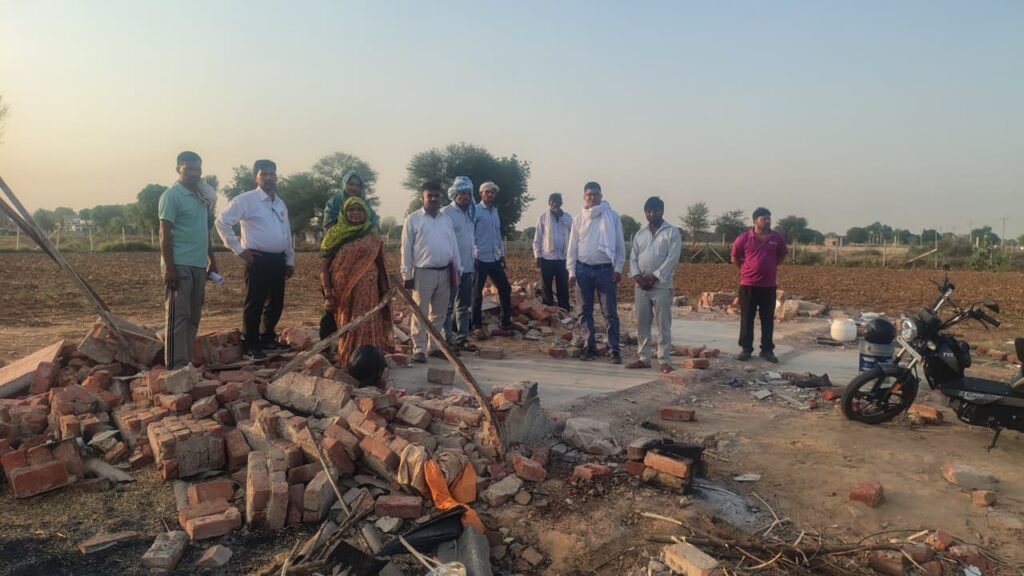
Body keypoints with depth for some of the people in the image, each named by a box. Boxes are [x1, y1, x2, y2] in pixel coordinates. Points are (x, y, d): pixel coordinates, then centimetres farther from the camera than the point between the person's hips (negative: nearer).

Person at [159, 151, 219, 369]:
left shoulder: (202, 197, 16)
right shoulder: (171, 196, -7)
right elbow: (165, 234, -11)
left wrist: (212, 259, 19)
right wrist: (169, 267, -17)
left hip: (199, 265, 8)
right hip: (180, 265, -8)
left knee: (193, 317, 11)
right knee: (178, 316, -7)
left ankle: (187, 362, 18)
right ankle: (177, 365, -4)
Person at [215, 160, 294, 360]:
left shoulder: (280, 203, 17)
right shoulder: (246, 199, -6)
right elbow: (222, 222, -10)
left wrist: (290, 260, 18)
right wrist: (238, 249, -10)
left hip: (278, 259, 7)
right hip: (259, 259, -7)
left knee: (276, 303, 12)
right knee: (254, 304, -3)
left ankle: (267, 339, 28)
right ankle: (250, 346, 7)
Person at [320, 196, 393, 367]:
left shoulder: (372, 236, 7)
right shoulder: (335, 234, 2)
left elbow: (380, 264, 10)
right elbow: (323, 266, -1)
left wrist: (384, 291, 4)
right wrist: (328, 295, -10)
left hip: (368, 292, 1)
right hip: (343, 292, -1)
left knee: (367, 328, -1)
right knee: (346, 328, 6)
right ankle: (347, 363, 17)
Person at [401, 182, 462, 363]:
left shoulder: (447, 219, 12)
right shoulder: (413, 219, -3)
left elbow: (453, 246, 15)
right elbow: (406, 249, -4)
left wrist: (457, 269, 10)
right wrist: (407, 275, -8)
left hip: (444, 272, 5)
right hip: (423, 272, -5)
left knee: (439, 313, 13)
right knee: (421, 314, 0)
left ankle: (434, 346, 24)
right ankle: (419, 349, 7)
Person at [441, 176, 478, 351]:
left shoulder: (470, 213, 14)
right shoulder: (445, 213, -10)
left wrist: (472, 261, 15)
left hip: (468, 267, 8)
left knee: (464, 305, 13)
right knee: (448, 306, 1)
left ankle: (462, 338, 22)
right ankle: (447, 340, 6)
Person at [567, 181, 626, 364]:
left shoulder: (612, 216, -1)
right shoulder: (579, 219, 6)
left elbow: (620, 245, 0)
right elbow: (572, 247, 6)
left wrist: (618, 268, -6)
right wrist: (571, 272, 1)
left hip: (605, 269, -3)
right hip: (583, 269, 3)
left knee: (610, 312, -2)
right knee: (586, 310, 8)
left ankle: (615, 349, 3)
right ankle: (590, 346, 18)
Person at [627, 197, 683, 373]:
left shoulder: (672, 232, -1)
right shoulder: (639, 233, 15)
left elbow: (672, 258, -10)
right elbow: (633, 257, 10)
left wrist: (654, 276, -15)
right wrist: (637, 276, -8)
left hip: (661, 285, -5)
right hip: (641, 285, 5)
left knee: (663, 325, -3)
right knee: (642, 324, 8)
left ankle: (664, 360, 1)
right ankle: (643, 358, 16)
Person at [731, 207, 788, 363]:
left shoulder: (777, 238, 0)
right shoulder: (744, 238, -6)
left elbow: (782, 255, 19)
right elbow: (735, 258, 7)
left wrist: (771, 267, 15)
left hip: (769, 285, 2)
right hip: (748, 284, -2)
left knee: (768, 319, 7)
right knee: (747, 318, 5)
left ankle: (767, 350, 16)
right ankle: (746, 349, 13)